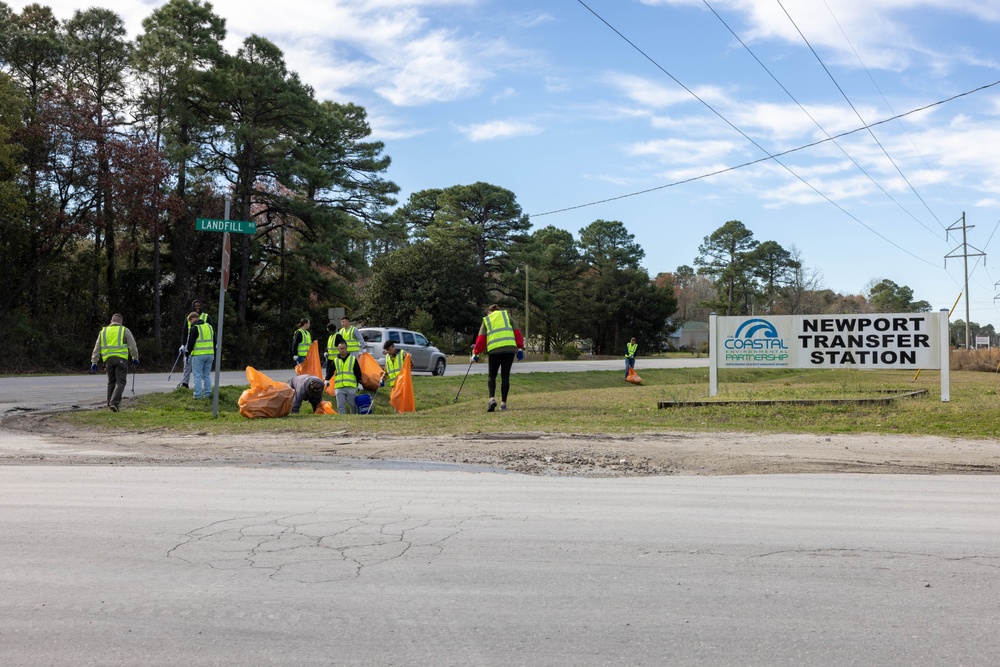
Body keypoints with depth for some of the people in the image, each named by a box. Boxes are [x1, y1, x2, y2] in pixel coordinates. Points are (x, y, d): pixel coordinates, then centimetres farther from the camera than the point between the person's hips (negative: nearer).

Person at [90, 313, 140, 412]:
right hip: (121, 358, -4)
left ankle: (110, 405, 15)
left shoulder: (103, 331, 17)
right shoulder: (124, 330, 6)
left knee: (111, 382, 14)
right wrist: (135, 358, 12)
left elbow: (96, 348, 15)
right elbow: (132, 346, 3)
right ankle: (114, 403, -20)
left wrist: (94, 362, 16)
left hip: (108, 359, 4)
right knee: (120, 382, -5)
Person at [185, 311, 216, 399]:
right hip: (210, 355, 6)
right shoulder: (210, 326, 14)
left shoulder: (195, 328, -7)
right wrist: (214, 355, 25)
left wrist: (187, 356, -3)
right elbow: (214, 342, 19)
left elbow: (190, 343, -10)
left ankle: (198, 395, -1)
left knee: (197, 375, 0)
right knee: (207, 375, 13)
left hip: (198, 355, -6)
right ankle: (207, 394, 13)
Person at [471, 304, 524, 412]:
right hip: (510, 349, 1)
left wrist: (476, 353, 13)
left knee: (492, 376, 10)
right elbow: (517, 332, 10)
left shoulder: (486, 320, 18)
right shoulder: (507, 316, 20)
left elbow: (481, 338, 10)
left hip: (494, 351, -1)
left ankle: (492, 398, -12)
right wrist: (520, 348, 9)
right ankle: (503, 403, 6)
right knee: (505, 376, 8)